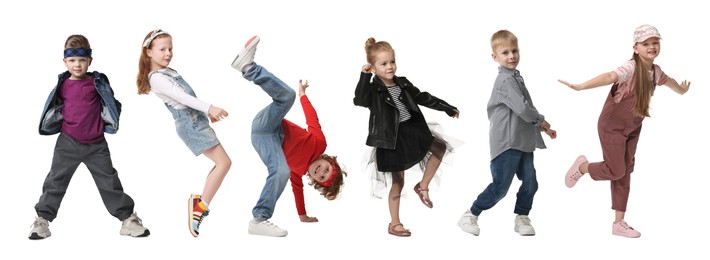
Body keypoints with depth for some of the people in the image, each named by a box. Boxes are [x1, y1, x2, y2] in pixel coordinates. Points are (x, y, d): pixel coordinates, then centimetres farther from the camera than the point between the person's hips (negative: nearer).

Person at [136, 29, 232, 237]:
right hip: (190, 123, -10)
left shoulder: (168, 71, 17)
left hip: (196, 119, 10)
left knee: (220, 163, 12)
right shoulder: (157, 78, -13)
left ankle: (199, 203, 17)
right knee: (224, 162, -13)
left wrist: (207, 112, 21)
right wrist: (209, 107, -31)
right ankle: (200, 208, -11)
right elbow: (181, 97, -23)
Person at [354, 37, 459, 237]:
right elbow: (360, 100, -33)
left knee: (440, 148, 8)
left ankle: (423, 187, 19)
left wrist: (448, 108, 19)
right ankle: (394, 224, 16)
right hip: (392, 139, -6)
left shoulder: (403, 84, 5)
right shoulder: (373, 89, -13)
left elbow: (423, 98, 14)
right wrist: (364, 77, -37)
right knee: (398, 182, 2)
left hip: (412, 130, 6)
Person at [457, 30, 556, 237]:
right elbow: (522, 108, -23)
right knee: (500, 187, -5)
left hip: (523, 142, 9)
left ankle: (522, 218, 21)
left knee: (530, 183, 7)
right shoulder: (506, 81, -16)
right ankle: (470, 216, 8)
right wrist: (541, 120, -5)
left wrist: (542, 126, 16)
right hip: (507, 143, -9)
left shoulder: (516, 77, 16)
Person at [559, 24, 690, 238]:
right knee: (616, 170, -8)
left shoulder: (655, 71, 1)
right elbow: (610, 77, -45)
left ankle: (619, 223, 16)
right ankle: (582, 167, 22)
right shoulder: (631, 67, -24)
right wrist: (581, 86, -61)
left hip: (632, 129, 8)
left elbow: (668, 81, 26)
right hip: (612, 126, -8)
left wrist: (681, 90, 48)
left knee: (625, 173, 9)